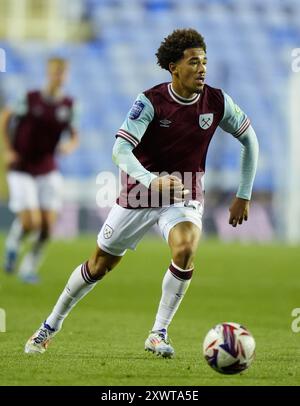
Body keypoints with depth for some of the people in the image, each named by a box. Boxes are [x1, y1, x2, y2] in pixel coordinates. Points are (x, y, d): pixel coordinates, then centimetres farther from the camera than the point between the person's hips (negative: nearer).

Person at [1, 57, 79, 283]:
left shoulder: (68, 105, -1)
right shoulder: (31, 99, -11)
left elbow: (75, 137, 9)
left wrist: (70, 146, -15)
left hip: (48, 171, 3)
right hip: (21, 170, -3)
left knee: (48, 226, -7)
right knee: (30, 223, -15)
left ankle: (29, 267, 14)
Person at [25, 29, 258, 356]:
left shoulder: (217, 102, -10)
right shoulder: (150, 102, -19)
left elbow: (249, 139, 7)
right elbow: (120, 150, -28)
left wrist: (243, 196, 5)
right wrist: (152, 182, -46)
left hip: (185, 196, 1)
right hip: (140, 193, -1)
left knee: (185, 250, -30)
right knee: (99, 264, 9)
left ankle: (158, 334, -15)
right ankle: (52, 324, 32)